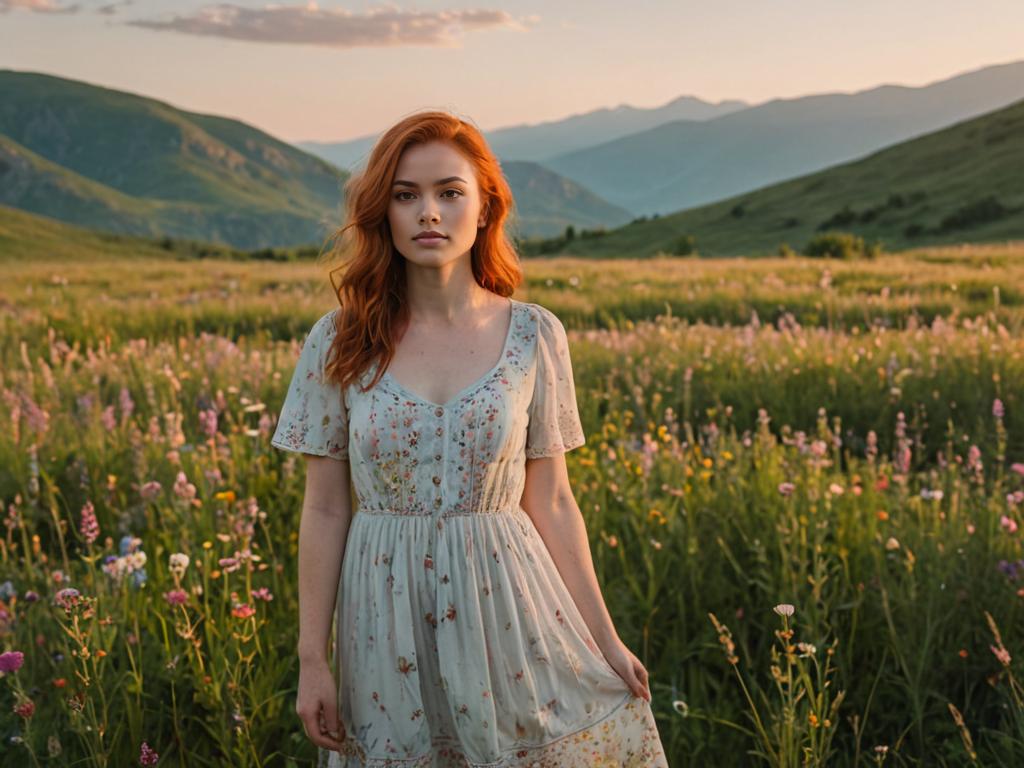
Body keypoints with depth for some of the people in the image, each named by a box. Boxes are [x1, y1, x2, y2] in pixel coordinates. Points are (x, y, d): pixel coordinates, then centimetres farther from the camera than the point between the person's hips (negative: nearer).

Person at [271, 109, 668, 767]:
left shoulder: (534, 336, -4)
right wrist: (312, 661, 0)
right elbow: (325, 511, 0)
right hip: (389, 623, 0)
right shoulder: (340, 342, -4)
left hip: (506, 604, 0)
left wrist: (606, 642, 3)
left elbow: (551, 501, 2)